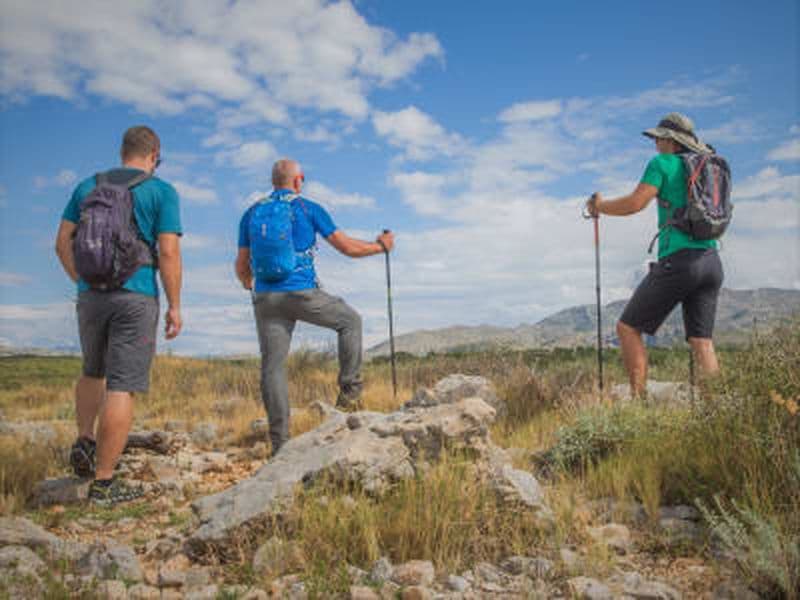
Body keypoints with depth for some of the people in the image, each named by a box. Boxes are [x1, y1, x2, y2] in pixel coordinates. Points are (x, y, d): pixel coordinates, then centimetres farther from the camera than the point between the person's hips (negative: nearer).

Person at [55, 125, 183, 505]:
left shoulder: (88, 186, 12)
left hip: (91, 295, 5)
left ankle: (83, 441, 15)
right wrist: (174, 306, -3)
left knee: (94, 371, 27)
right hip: (136, 296, -5)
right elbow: (168, 253, -8)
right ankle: (103, 482, 0)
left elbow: (63, 243, 10)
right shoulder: (161, 192, -1)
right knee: (122, 387, -3)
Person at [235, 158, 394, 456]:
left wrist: (247, 283, 38)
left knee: (272, 367, 4)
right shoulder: (309, 209, 3)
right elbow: (348, 247, 4)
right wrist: (381, 245, 21)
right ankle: (349, 392, 17)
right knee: (350, 321, 21)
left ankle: (279, 441, 2)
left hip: (266, 298, 3)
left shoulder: (251, 213, 12)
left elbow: (242, 267, 14)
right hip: (303, 294, -3)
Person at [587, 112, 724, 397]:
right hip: (712, 261, 7)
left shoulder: (663, 164, -1)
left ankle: (638, 398, -5)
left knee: (628, 328, 2)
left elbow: (635, 203, -13)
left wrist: (600, 206, 2)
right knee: (702, 341, 7)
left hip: (679, 259, -7)